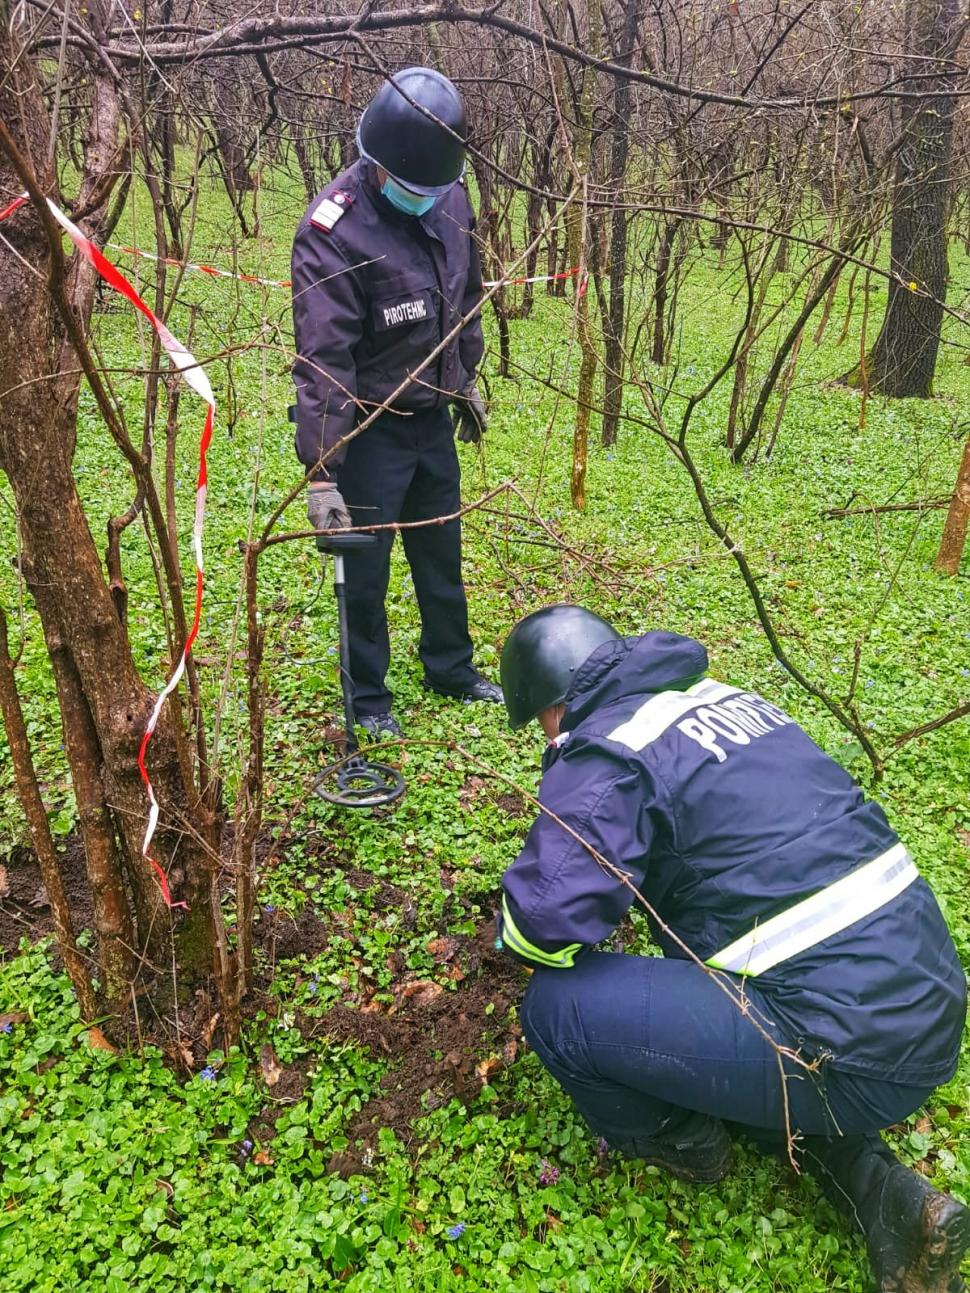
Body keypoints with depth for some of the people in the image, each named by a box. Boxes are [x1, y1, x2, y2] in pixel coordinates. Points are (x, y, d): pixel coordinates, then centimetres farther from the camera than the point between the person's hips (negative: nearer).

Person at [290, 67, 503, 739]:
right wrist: (321, 472, -30)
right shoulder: (334, 230, -23)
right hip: (370, 426, -6)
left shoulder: (450, 199, -2)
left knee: (442, 552, 19)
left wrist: (467, 380, 21)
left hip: (434, 416, 7)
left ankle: (451, 666, 38)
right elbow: (322, 360, -27)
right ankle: (369, 696, 23)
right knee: (365, 568, 5)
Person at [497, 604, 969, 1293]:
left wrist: (516, 926, 6)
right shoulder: (724, 695, 14)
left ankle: (678, 1139, 21)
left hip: (852, 1053, -9)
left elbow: (544, 928, -18)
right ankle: (885, 1195, 18)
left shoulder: (604, 755, -12)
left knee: (556, 1003, -7)